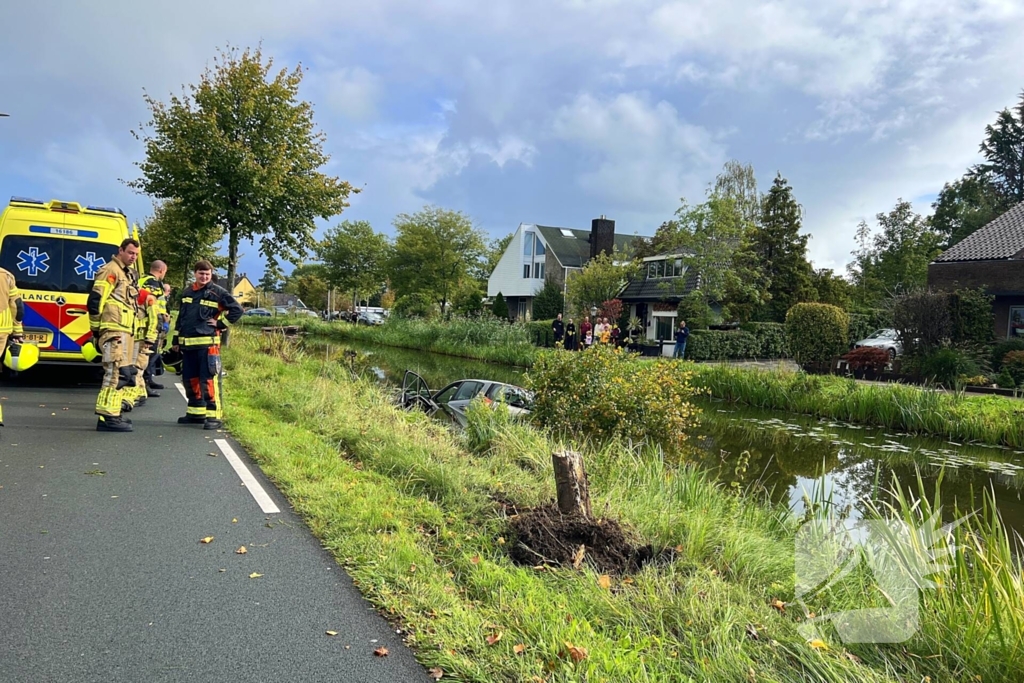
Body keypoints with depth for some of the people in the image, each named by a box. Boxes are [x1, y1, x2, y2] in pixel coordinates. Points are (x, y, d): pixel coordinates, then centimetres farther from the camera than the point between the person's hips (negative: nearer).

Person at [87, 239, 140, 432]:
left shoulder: (129, 273, 21)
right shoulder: (110, 270, -9)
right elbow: (95, 301, -15)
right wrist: (96, 328, -11)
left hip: (125, 331, 10)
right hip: (113, 330, -10)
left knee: (121, 373, 14)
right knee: (116, 372, -12)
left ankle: (112, 414, 22)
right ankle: (107, 417, -11)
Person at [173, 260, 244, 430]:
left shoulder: (218, 292, -3)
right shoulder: (187, 293, 15)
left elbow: (237, 310, -5)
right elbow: (181, 317, 22)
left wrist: (221, 324, -7)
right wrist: (175, 339, 21)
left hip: (207, 344, -6)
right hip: (187, 344, 7)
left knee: (209, 380, -9)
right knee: (189, 379, 12)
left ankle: (214, 416, -5)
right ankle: (196, 413, 25)